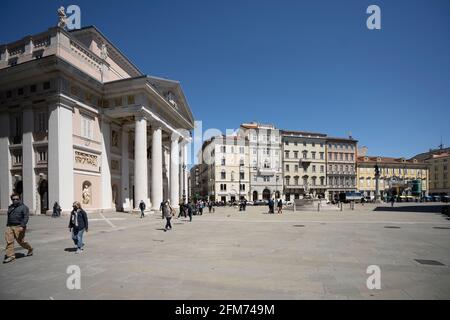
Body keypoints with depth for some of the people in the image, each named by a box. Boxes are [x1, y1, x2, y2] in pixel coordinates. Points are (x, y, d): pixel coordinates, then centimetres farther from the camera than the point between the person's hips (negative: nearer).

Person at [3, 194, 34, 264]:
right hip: (9, 227, 6)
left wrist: (22, 226, -24)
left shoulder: (23, 207, -4)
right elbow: (9, 217, 26)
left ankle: (30, 249, 24)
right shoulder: (10, 207, 16)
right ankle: (11, 256, -1)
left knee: (21, 241, 0)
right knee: (9, 241, -5)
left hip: (19, 227, -6)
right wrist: (7, 225, 23)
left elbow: (26, 217, -13)